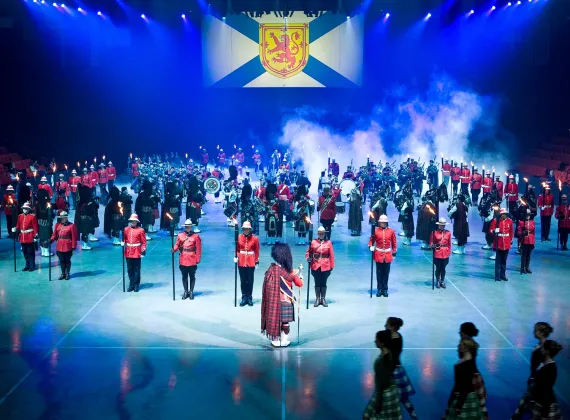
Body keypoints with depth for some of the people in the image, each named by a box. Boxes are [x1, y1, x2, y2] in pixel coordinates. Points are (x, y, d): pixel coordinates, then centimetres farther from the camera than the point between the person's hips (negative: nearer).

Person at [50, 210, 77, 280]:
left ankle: (67, 274, 18)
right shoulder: (57, 225, 5)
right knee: (61, 260, 11)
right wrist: (51, 240, -13)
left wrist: (73, 247, -10)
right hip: (59, 247, 4)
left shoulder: (71, 226, -8)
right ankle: (63, 273, 22)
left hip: (68, 247, -4)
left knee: (67, 260, 7)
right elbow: (54, 235, 6)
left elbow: (74, 237, -8)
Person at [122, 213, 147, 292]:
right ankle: (131, 284, 19)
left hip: (137, 253, -3)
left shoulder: (141, 230, -3)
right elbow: (124, 239, 13)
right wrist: (123, 243, -8)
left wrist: (143, 250, -10)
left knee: (136, 269, 3)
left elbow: (144, 242, -3)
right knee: (130, 269, 9)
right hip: (128, 252, 3)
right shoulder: (126, 229, 7)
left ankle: (136, 285, 11)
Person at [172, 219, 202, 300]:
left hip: (192, 261, -2)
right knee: (184, 276, 10)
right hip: (183, 260, 2)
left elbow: (198, 249, -5)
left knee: (192, 276, 7)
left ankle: (191, 292, 17)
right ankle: (186, 292, 21)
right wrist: (174, 249, -20)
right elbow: (177, 245, 2)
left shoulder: (196, 236, -3)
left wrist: (198, 259, -8)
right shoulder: (180, 235, 5)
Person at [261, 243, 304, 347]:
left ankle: (276, 340, 18)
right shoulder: (291, 271, -9)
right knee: (285, 322, 10)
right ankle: (284, 341, 19)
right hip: (287, 300, 1)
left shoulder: (272, 269, -14)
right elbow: (300, 284, 3)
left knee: (275, 319, 11)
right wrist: (300, 276, 23)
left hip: (276, 300, 0)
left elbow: (268, 287, -8)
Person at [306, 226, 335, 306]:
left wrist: (331, 266, -2)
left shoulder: (328, 243, -1)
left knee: (324, 283, 8)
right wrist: (308, 258, -15)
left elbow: (331, 255, 0)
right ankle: (317, 299, 19)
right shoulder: (313, 242, -1)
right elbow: (308, 252, 5)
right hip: (315, 267, 0)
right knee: (317, 283, 9)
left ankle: (323, 299, 18)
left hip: (325, 267, 0)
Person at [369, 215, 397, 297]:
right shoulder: (375, 231, -3)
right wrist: (371, 247, -15)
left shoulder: (391, 231, 0)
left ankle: (385, 290, 16)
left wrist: (394, 253, 6)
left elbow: (394, 243, 7)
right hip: (378, 254, -1)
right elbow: (371, 240, 4)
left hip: (388, 255, 1)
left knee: (386, 273, 7)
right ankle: (379, 289, 13)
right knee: (379, 273, 5)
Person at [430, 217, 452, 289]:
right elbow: (431, 242, 0)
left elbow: (449, 244, 7)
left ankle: (442, 281, 21)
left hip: (445, 254, 2)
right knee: (438, 268, 6)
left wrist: (449, 252, 5)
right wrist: (432, 246, -20)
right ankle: (437, 281, 20)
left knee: (443, 268, 9)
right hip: (437, 254, -2)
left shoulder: (448, 233, 2)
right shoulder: (434, 232, -4)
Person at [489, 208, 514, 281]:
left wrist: (511, 241, 11)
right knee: (498, 260, 1)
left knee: (504, 260, 11)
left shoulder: (510, 221, 3)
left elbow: (512, 231, 11)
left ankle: (503, 275, 21)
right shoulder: (495, 221, -6)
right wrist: (494, 231, -25)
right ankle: (497, 276, 6)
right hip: (498, 244, -3)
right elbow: (490, 230, -2)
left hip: (506, 244, 3)